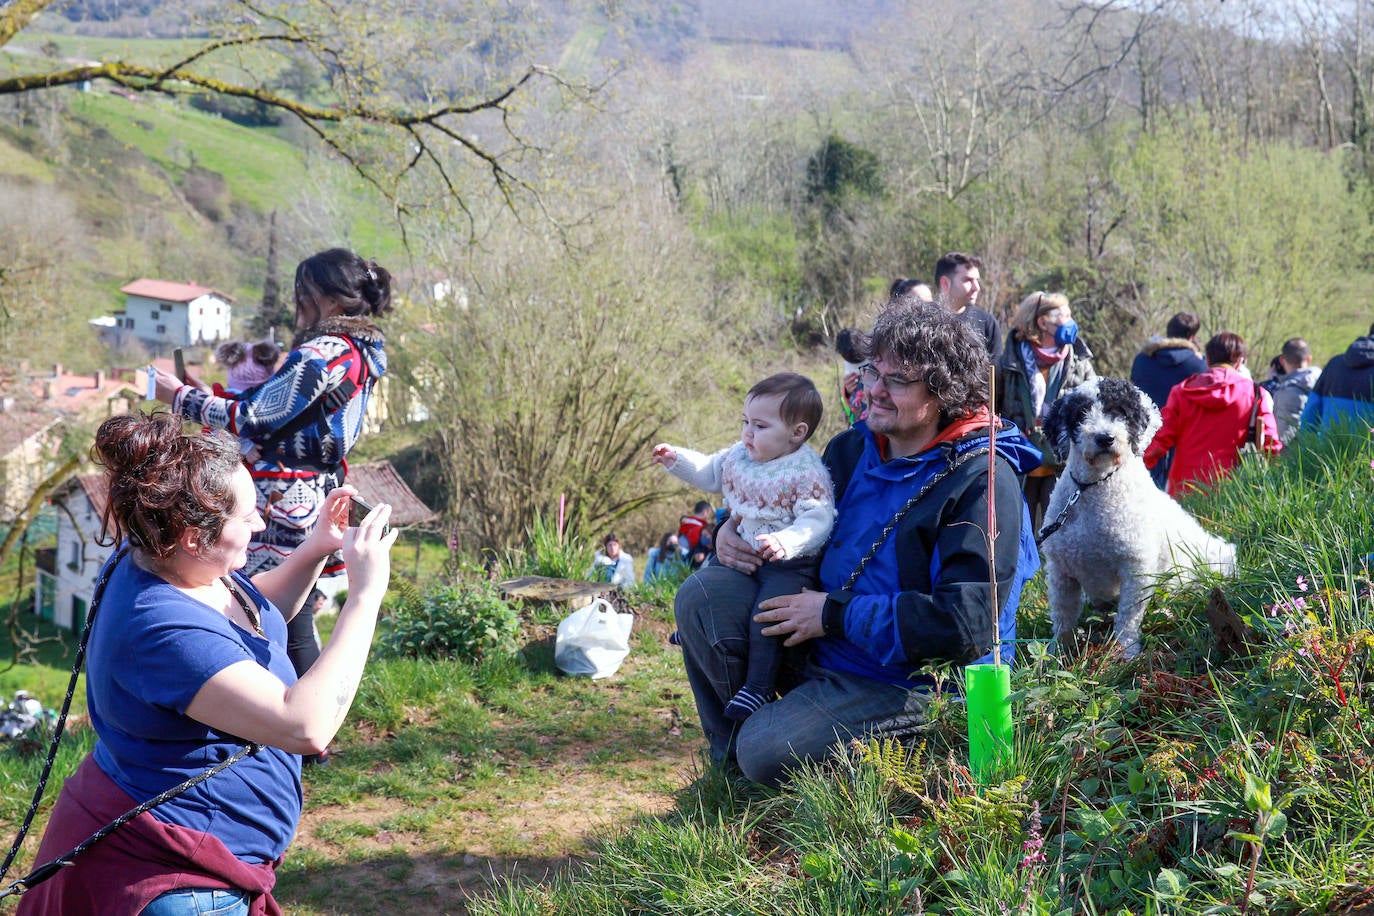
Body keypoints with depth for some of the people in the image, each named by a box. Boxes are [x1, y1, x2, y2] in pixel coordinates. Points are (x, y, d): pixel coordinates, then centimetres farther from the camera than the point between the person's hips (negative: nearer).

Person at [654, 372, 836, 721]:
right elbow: (710, 472, 21)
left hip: (789, 565, -8)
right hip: (743, 556, 9)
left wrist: (786, 542, -41)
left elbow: (818, 519, -26)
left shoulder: (806, 473, -19)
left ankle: (758, 687, -16)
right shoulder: (740, 455, 4)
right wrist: (676, 459, 9)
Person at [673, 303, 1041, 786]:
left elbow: (964, 625, -26)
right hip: (823, 643, 8)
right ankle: (731, 754, 9)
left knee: (769, 755, -26)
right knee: (703, 595, -9)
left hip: (908, 679, -7)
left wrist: (835, 614, -21)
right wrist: (733, 531, -1)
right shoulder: (854, 447, 5)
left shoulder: (984, 483, -19)